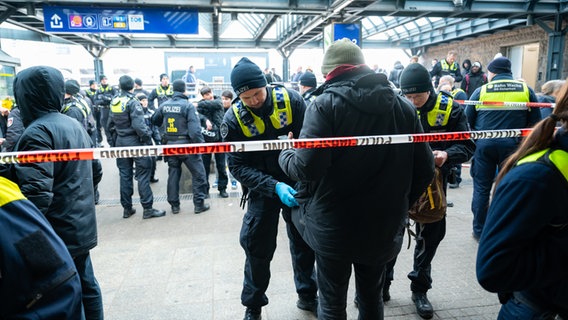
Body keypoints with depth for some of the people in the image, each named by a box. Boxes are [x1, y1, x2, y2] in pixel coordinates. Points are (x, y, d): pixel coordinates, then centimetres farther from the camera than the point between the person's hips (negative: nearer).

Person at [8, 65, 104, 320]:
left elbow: (36, 194, -26)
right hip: (82, 227, 9)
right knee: (84, 285, 20)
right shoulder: (75, 125, 9)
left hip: (57, 234, -9)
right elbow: (95, 172, 18)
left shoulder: (37, 132, -19)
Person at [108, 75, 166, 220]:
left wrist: (114, 141, 21)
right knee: (143, 174, -2)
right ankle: (147, 209, -2)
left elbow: (111, 125, 13)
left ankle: (127, 208, 19)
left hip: (120, 141, 7)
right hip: (134, 141, -7)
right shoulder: (133, 102, -14)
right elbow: (139, 125, -22)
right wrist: (148, 139, -14)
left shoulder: (114, 102, 7)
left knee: (125, 174, 12)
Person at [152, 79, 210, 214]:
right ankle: (199, 204, 8)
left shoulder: (164, 105, 5)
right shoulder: (188, 105, -13)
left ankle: (174, 205, 21)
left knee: (173, 174, 14)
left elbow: (155, 120, 20)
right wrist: (200, 145, -14)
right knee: (198, 174, 6)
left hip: (170, 144, 6)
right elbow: (194, 128, -20)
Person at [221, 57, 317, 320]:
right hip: (262, 188, -1)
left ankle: (307, 295, 37)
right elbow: (238, 165, -15)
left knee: (304, 240, 14)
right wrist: (274, 187, -28)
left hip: (297, 182, 1)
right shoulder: (233, 118, -14)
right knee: (256, 246, 5)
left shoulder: (290, 100, -14)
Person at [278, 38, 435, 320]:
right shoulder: (403, 106, 1)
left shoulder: (325, 104, -13)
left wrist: (285, 154, -2)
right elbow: (424, 170, 1)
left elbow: (306, 168, -23)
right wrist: (399, 206, 15)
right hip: (383, 226, 5)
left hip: (333, 226, -4)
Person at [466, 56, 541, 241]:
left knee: (481, 188, 10)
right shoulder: (526, 90, 1)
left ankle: (479, 231, 17)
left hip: (484, 145, -1)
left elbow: (468, 119, 0)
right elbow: (535, 121, 3)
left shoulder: (481, 91, -2)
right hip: (513, 145, 1)